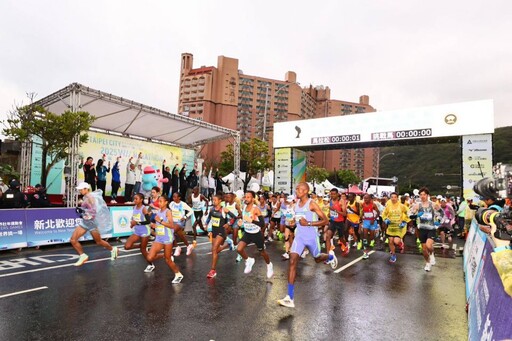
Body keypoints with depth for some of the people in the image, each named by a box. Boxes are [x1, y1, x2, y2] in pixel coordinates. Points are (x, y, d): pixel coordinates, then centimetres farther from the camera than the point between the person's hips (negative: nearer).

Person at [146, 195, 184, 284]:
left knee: (168, 259, 3)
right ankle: (163, 256, 23)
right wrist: (153, 225, 1)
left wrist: (160, 220, -26)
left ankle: (178, 274, 22)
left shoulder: (168, 212, -12)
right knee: (150, 258, -5)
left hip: (167, 238, -6)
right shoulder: (158, 211, 8)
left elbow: (172, 226, -23)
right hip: (158, 238, 6)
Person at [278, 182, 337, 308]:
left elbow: (325, 220, -16)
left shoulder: (312, 204, -16)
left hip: (311, 237, -4)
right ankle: (290, 298, -15)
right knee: (292, 261, -14)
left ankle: (331, 257, 60)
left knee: (317, 259, 20)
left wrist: (308, 223, -24)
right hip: (299, 237, 4)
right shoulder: (296, 203, 4)